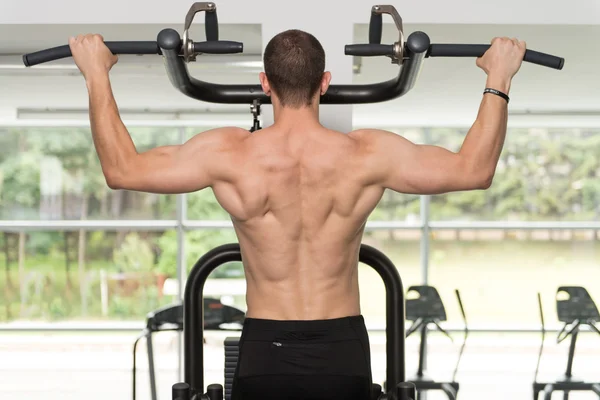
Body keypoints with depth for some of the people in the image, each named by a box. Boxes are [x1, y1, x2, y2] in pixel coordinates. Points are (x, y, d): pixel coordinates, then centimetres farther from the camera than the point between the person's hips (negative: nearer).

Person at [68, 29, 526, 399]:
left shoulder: (230, 153, -10)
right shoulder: (367, 154, -9)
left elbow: (121, 169, -1)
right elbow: (475, 170, 0)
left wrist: (97, 73, 8)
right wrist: (499, 78, 10)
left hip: (265, 350, 0)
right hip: (342, 349, 1)